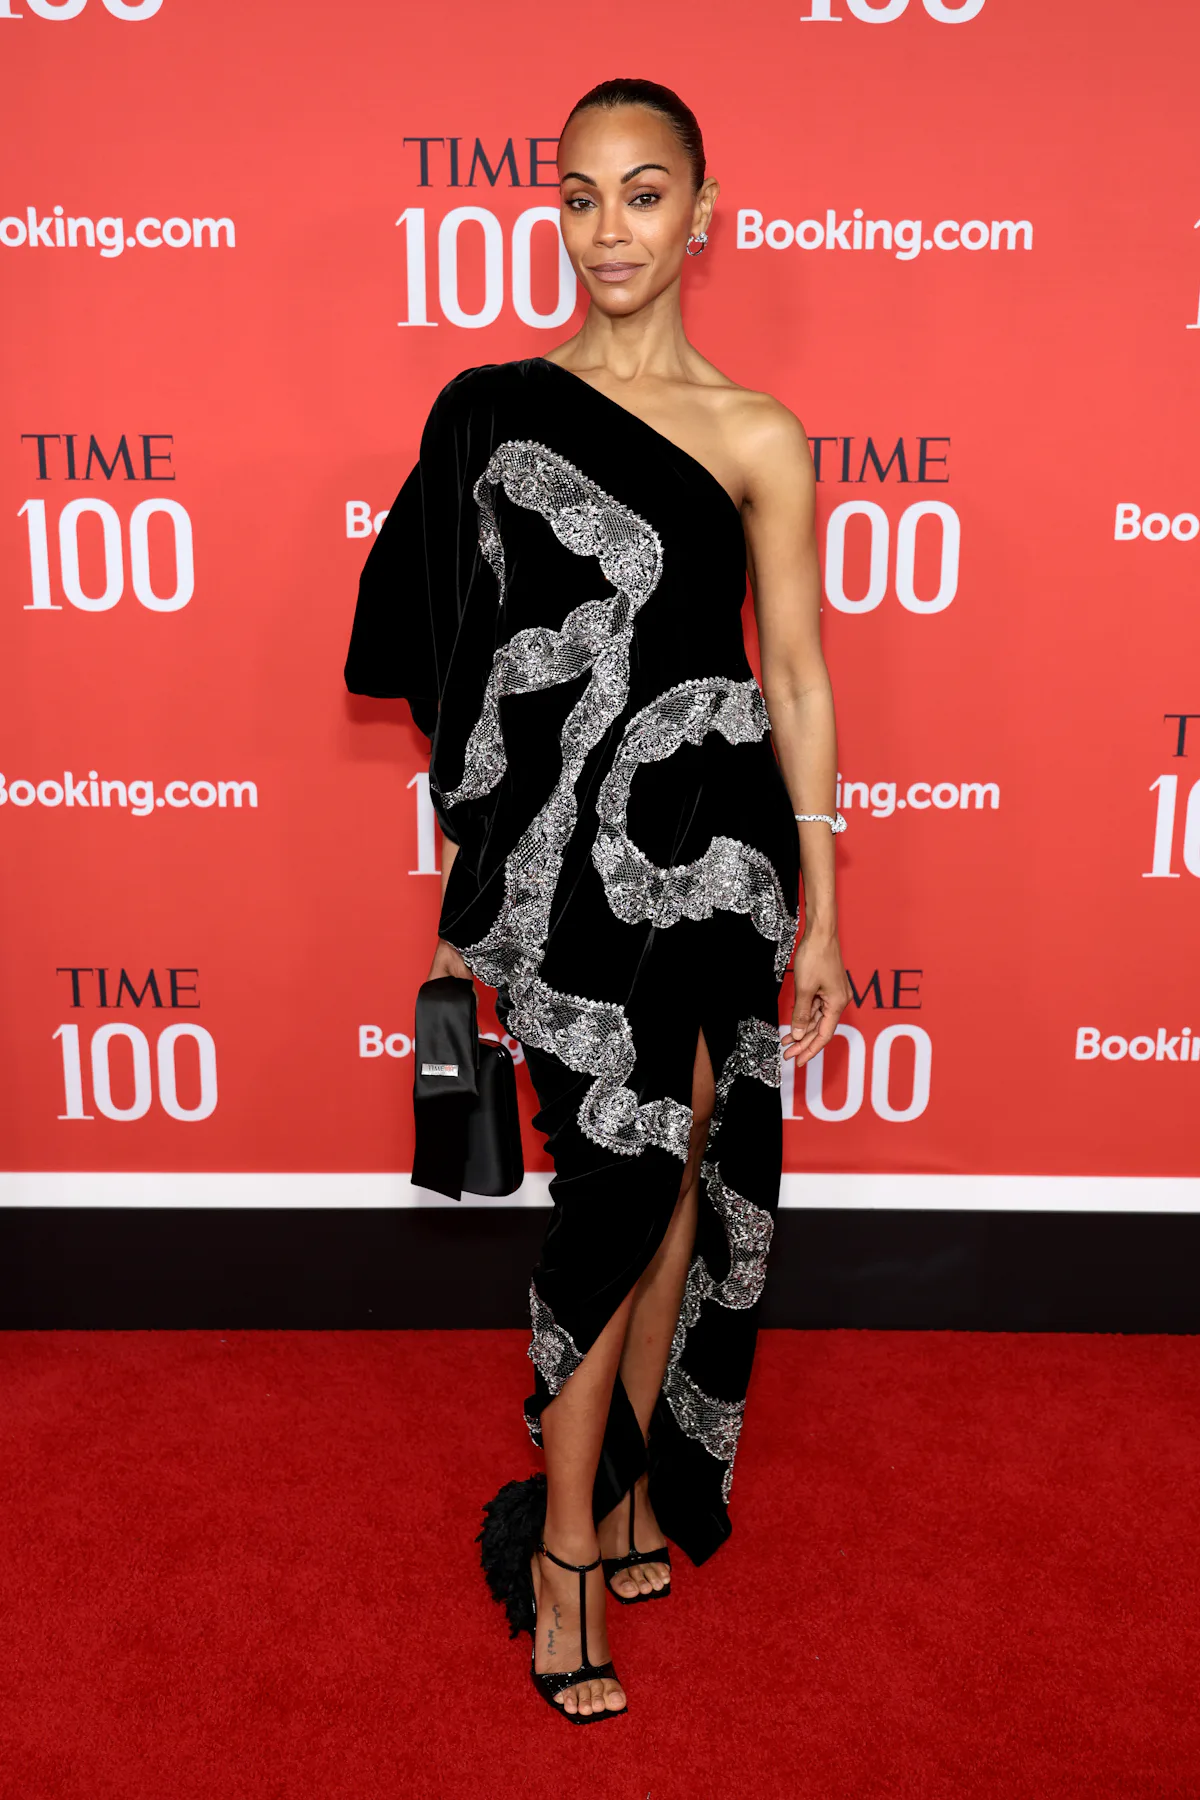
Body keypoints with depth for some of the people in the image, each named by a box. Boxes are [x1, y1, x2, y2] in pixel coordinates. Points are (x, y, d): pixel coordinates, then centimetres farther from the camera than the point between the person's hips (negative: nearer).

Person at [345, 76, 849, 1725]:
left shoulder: (757, 437, 3)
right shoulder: (489, 409, 5)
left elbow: (797, 680, 3)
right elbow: (463, 658, 7)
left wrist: (820, 906, 2)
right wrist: (484, 864, 5)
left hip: (710, 840, 1)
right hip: (568, 846, -1)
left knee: (678, 1172, 9)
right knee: (620, 1175, -4)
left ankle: (634, 1476, 31)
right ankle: (571, 1540, 13)